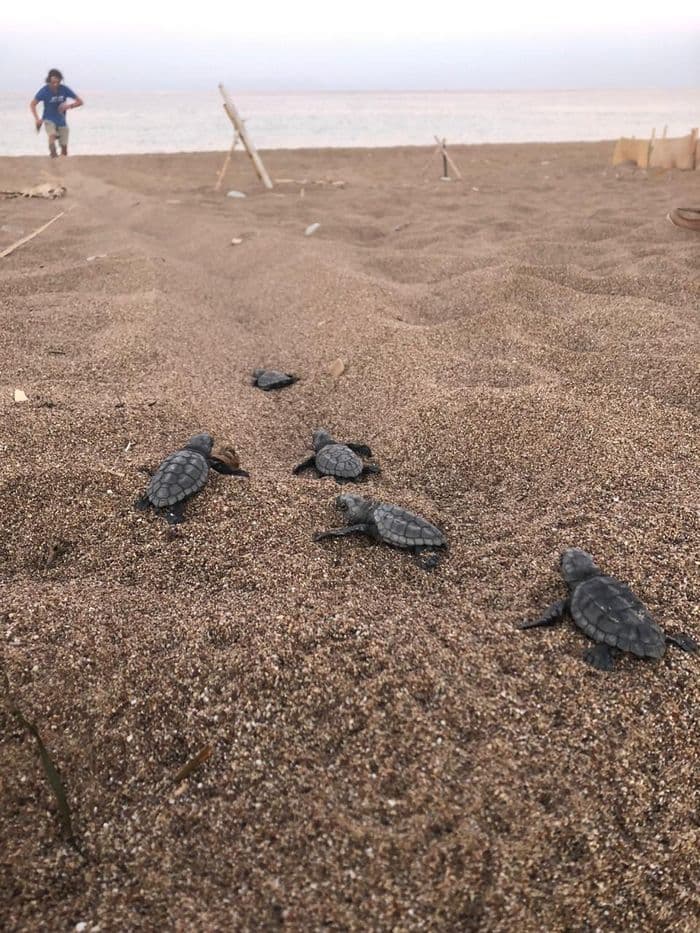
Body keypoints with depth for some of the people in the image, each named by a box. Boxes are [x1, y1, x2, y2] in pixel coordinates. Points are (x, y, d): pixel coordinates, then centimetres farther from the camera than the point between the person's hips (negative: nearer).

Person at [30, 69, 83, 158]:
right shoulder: (44, 91, -14)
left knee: (64, 148, 3)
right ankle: (54, 158, -45)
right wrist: (37, 119, -21)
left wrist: (69, 106, -23)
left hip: (61, 121, 3)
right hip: (49, 120, -3)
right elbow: (32, 104, -8)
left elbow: (80, 102, -5)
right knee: (52, 135, -34)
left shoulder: (64, 89, -10)